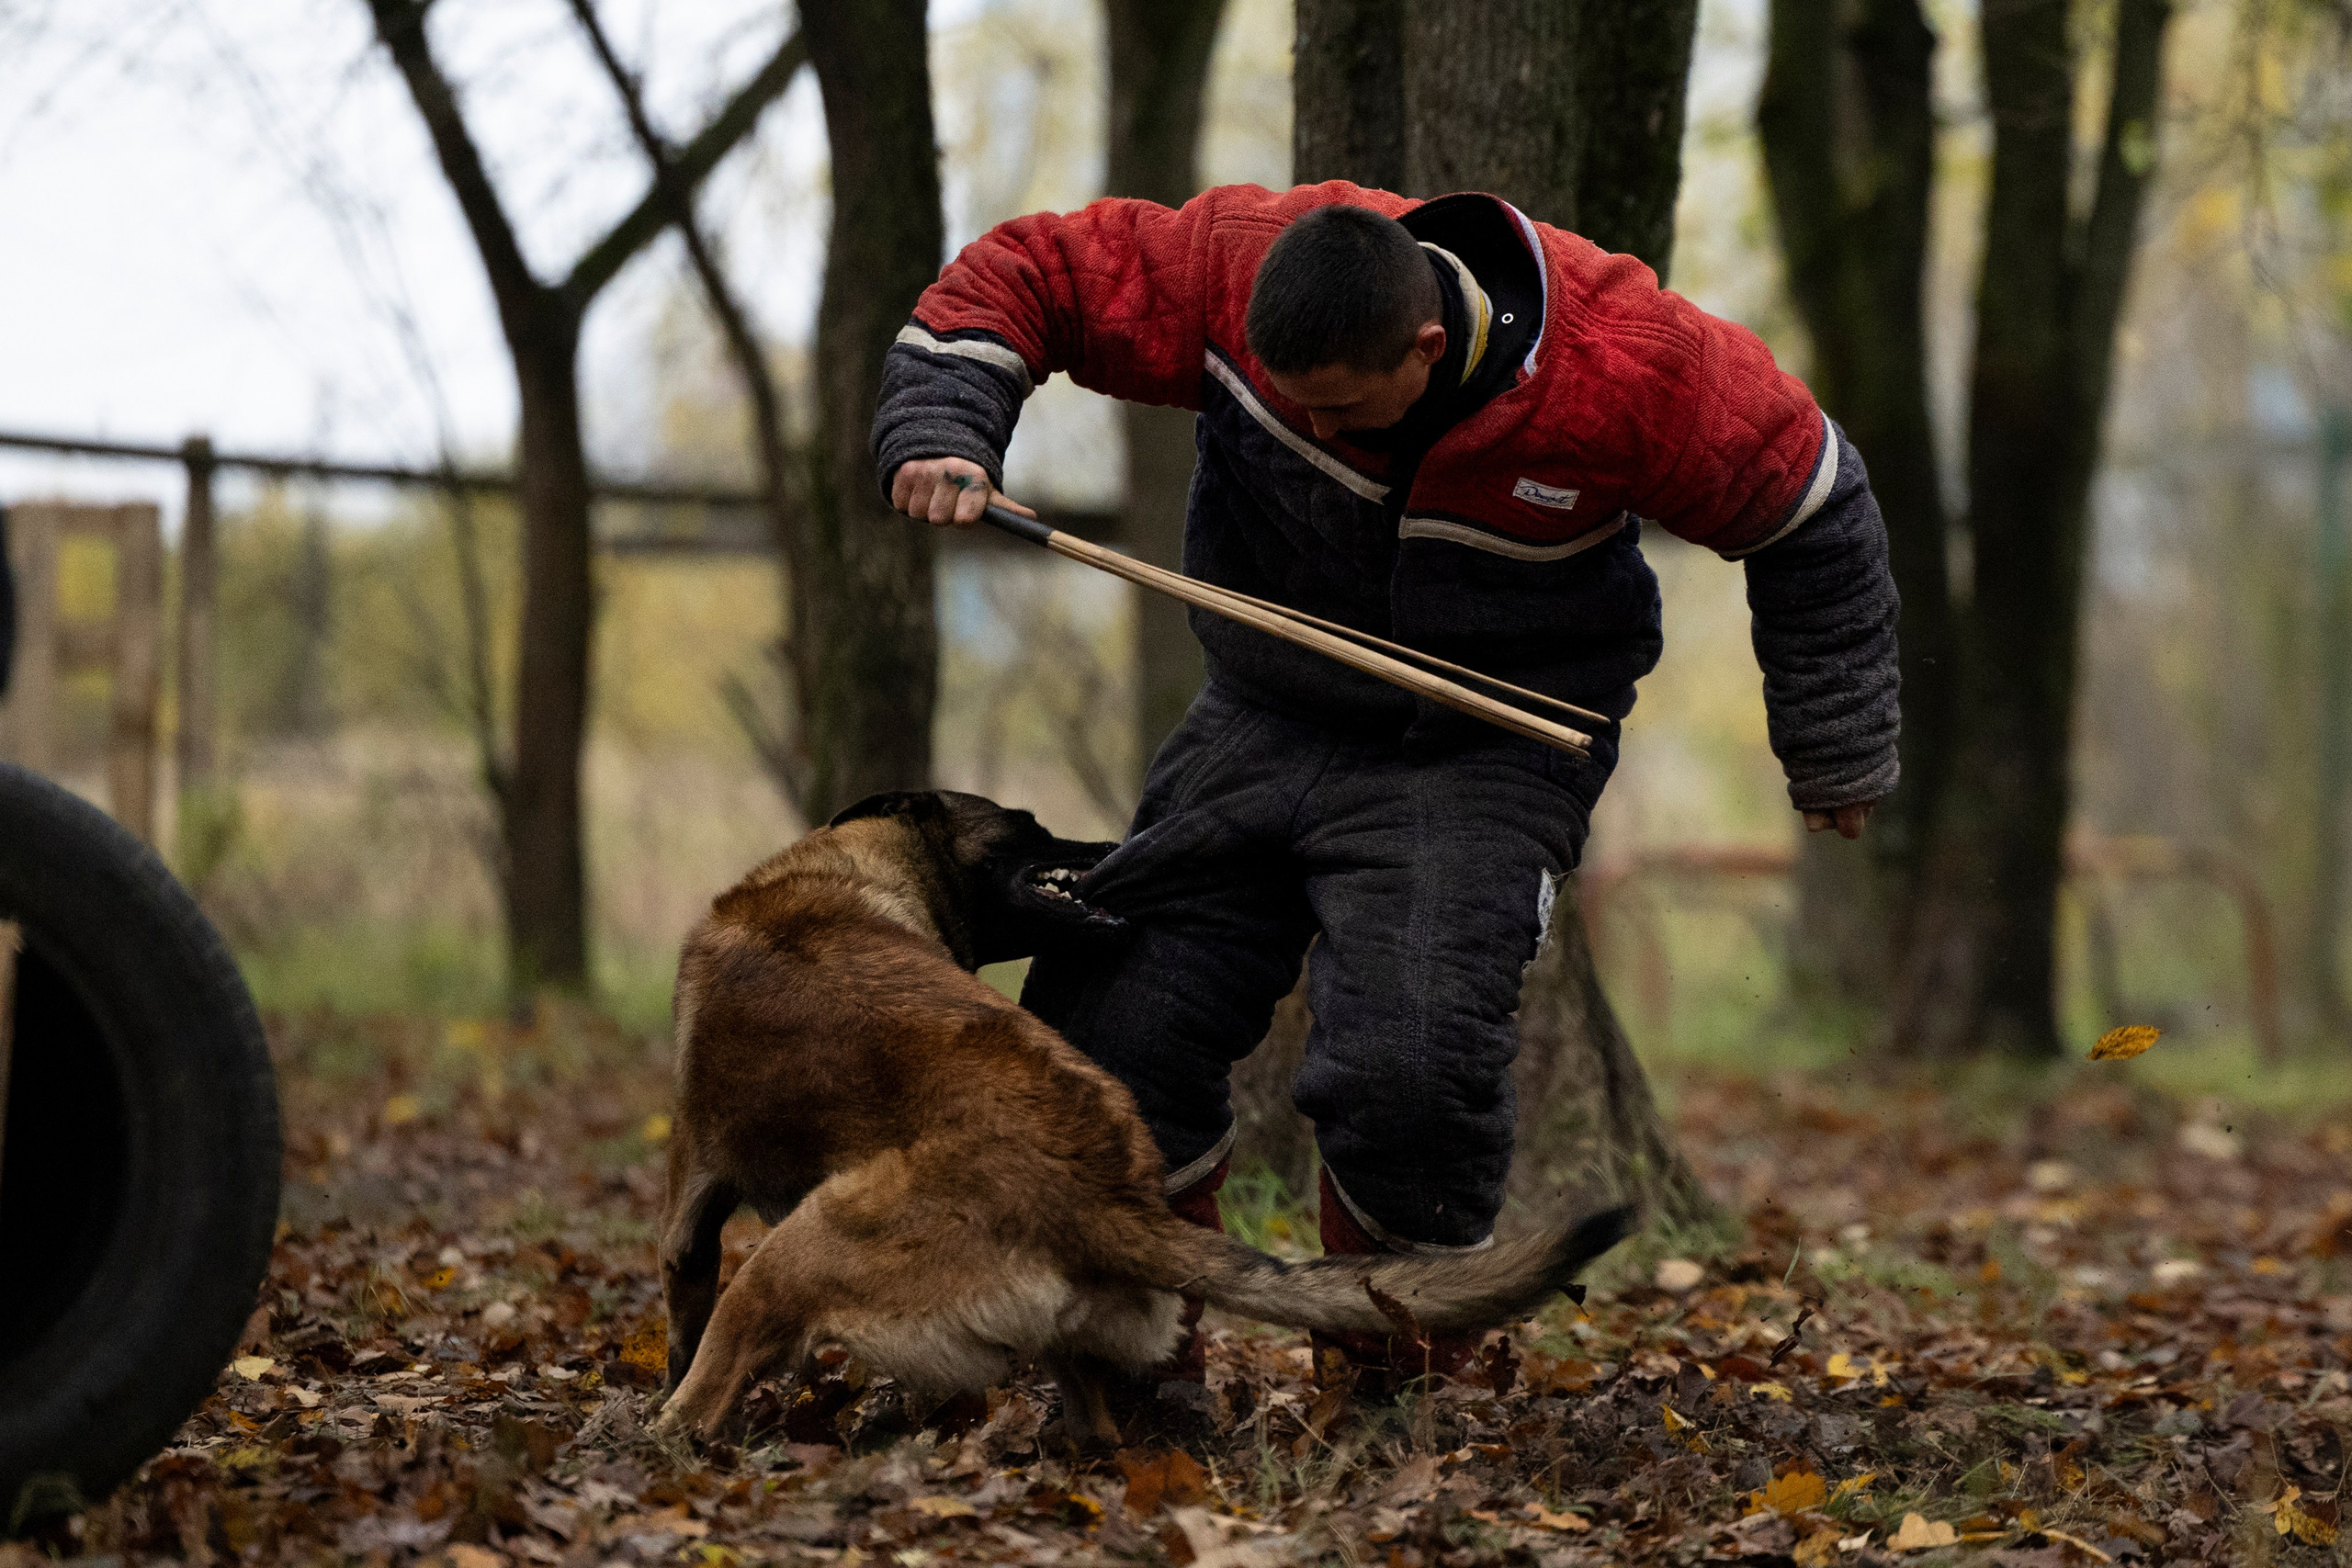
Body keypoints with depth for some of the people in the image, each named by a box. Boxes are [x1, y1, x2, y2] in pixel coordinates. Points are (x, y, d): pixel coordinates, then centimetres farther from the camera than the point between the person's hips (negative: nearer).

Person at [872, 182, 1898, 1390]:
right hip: (1257, 727, 4)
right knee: (1103, 1028, -3)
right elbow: (1022, 274, -5)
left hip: (1480, 761, -4)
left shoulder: (1622, 364, -23)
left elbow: (1809, 520, -7)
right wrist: (942, 435, -23)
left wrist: (1837, 760, 3)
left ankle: (1390, 1381, -2)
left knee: (1404, 1071, -25)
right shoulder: (1235, 266, -18)